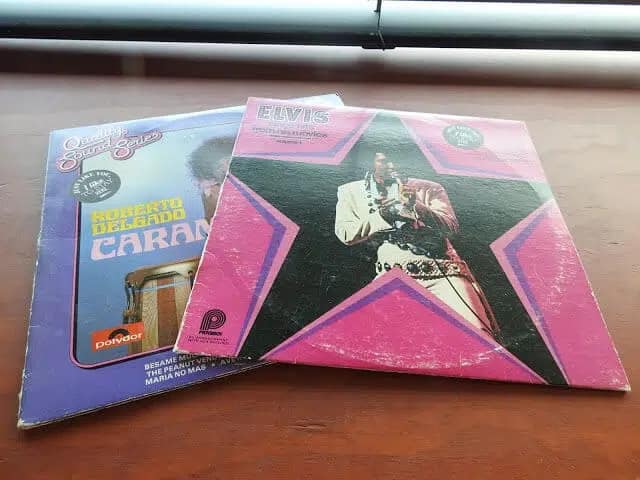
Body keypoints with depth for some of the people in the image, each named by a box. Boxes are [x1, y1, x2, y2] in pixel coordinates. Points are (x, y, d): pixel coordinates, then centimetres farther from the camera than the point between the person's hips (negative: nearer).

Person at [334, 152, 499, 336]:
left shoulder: (428, 188, 16)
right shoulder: (351, 192, 17)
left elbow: (451, 226, 3)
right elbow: (345, 234, 6)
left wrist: (417, 207, -14)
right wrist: (383, 215, -5)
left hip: (441, 267, 0)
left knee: (475, 332, -20)